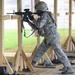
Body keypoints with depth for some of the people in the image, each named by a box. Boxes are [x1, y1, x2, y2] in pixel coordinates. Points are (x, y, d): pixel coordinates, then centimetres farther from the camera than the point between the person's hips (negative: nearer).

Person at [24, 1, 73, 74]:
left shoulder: (45, 15, -14)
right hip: (48, 38, 10)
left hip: (53, 37, -10)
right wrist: (28, 21, 15)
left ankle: (68, 69, -7)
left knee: (60, 53, -10)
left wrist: (33, 19, -9)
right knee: (39, 51, 15)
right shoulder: (43, 16, 16)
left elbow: (39, 25, -25)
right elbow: (36, 27, 21)